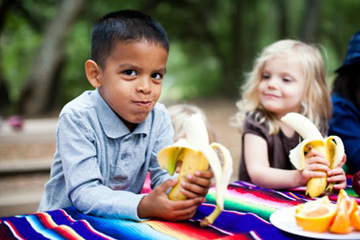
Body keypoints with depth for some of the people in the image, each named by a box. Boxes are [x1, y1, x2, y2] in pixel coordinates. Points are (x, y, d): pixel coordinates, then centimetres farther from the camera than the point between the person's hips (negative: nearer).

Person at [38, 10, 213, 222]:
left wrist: (186, 186, -30)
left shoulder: (159, 117, -5)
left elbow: (163, 175, -7)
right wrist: (145, 206, -38)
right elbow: (83, 193, -24)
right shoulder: (77, 117, -19)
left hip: (122, 219, 4)